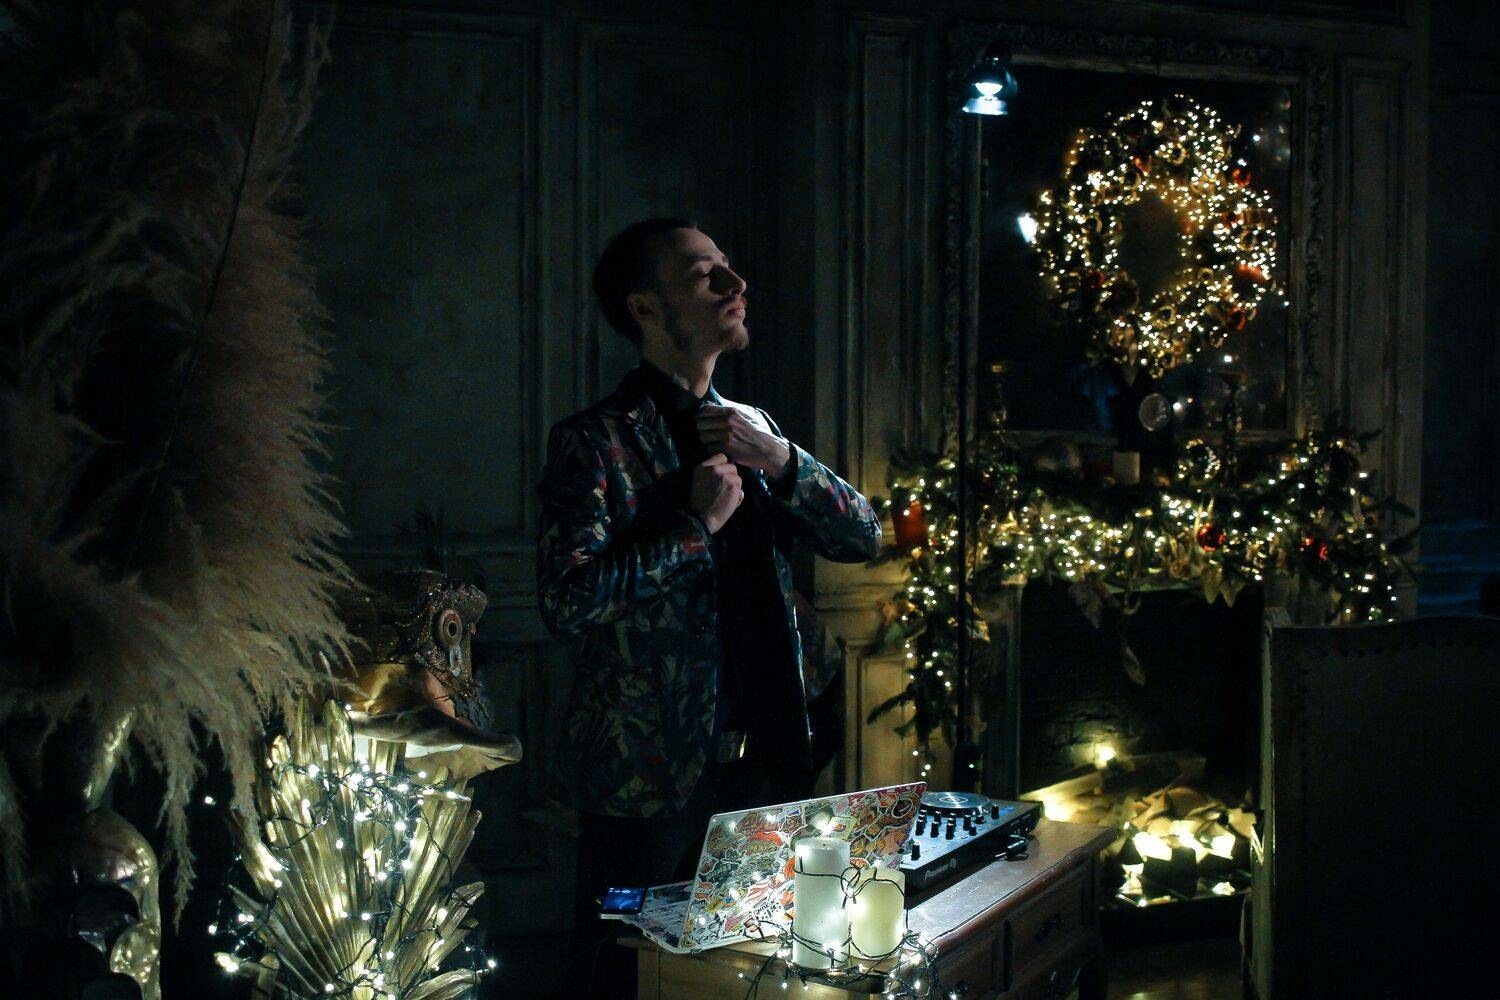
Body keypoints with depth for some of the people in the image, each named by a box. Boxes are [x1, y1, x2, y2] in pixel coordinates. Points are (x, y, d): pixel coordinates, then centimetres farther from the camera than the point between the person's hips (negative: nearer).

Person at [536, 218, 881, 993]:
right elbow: (567, 601, -20)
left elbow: (861, 537, 7)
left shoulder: (749, 430, 13)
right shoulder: (595, 441, -9)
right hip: (652, 775, -6)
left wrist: (781, 461, -8)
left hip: (764, 759, 6)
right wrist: (695, 524, -18)